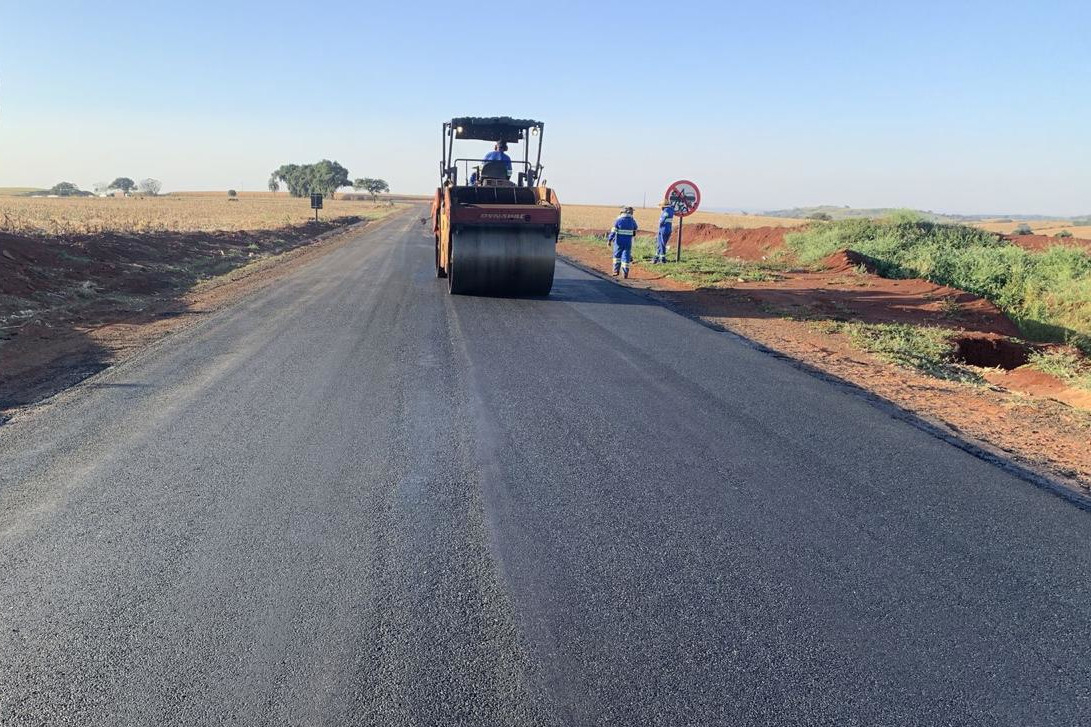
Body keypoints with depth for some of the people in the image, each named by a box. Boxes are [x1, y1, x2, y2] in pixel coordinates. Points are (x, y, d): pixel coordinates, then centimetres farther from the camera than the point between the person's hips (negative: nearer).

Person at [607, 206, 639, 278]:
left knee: (617, 255, 15)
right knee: (626, 256, 4)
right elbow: (635, 230, 15)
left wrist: (610, 239, -8)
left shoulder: (618, 220, -7)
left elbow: (613, 231, -10)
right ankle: (625, 273, 0)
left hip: (619, 241, -1)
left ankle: (616, 271, 14)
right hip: (628, 242, 1)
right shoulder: (632, 220, 2)